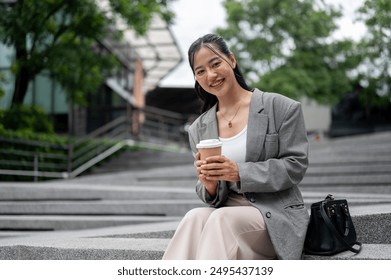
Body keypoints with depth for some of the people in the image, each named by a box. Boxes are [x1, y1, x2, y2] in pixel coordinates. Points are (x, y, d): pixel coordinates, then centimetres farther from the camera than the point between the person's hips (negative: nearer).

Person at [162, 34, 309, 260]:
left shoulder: (281, 108, 1)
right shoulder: (199, 130, 13)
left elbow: (296, 165, -6)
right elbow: (211, 198, 14)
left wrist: (239, 173, -17)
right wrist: (209, 185, -12)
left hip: (275, 216, -3)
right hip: (226, 212, 3)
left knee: (221, 219, -34)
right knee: (195, 217, -31)